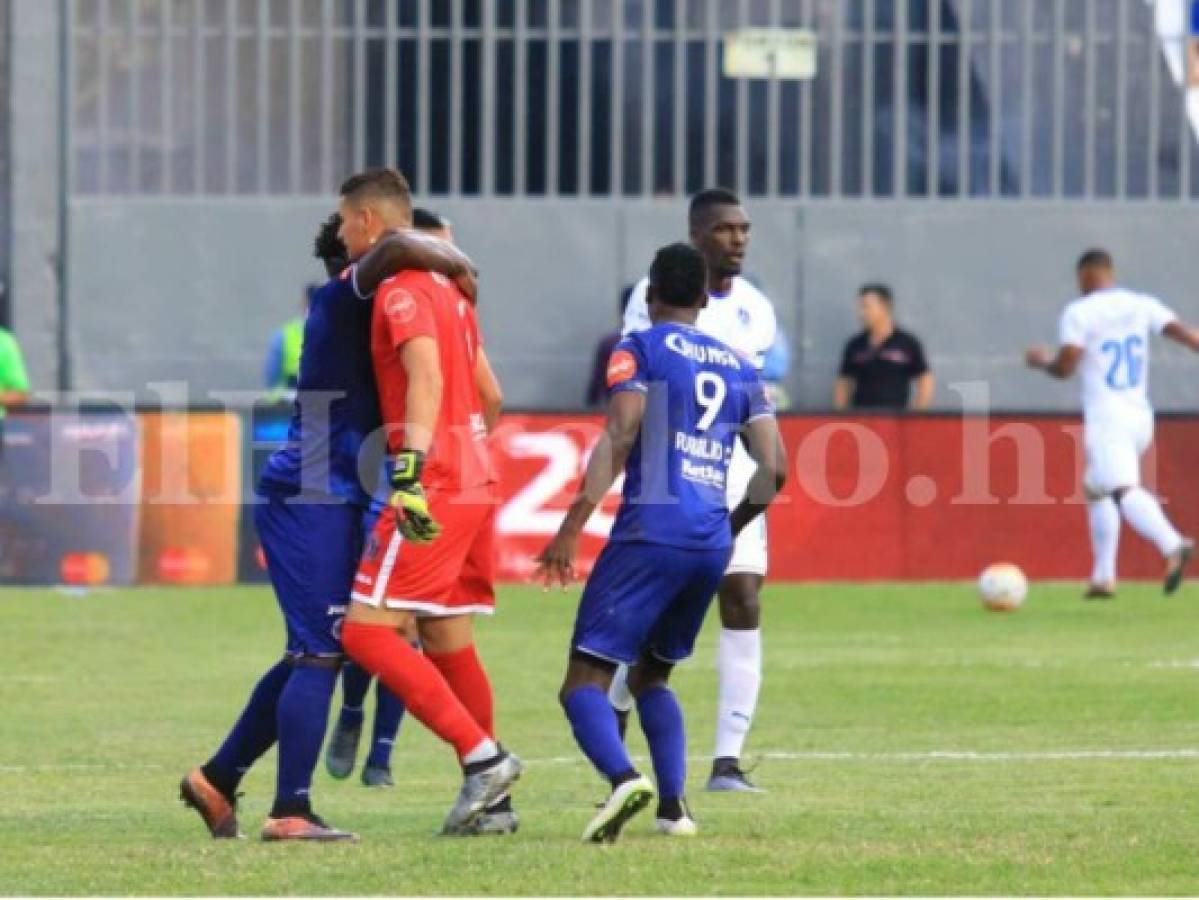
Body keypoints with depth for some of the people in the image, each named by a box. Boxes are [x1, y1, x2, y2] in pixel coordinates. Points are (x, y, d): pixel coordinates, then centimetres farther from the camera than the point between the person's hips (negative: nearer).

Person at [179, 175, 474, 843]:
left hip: (333, 503, 10)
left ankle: (219, 779, 24)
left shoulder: (359, 305, 16)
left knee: (312, 655, 15)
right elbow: (397, 247, -32)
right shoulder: (345, 297, -12)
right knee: (321, 654, -8)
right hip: (312, 502, -10)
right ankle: (291, 812, -6)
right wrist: (456, 263, -17)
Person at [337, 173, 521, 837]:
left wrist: (413, 468, -33)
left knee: (366, 631, -11)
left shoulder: (400, 289, -9)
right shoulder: (445, 288, 19)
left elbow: (426, 377, -24)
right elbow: (487, 390, 24)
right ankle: (489, 802, 14)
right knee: (448, 642, 13)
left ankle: (482, 757, -17)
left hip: (435, 485, -10)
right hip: (474, 482, 10)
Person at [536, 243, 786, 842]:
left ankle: (623, 777, -34)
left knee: (585, 682, -7)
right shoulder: (738, 367, 19)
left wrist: (572, 527, -14)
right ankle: (674, 805, 8)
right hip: (711, 546, 6)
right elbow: (774, 468, 12)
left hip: (650, 534, -6)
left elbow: (619, 438, -12)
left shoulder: (640, 351, 3)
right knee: (650, 676, 24)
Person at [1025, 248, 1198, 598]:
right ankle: (1103, 577, 24)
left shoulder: (1079, 312, -4)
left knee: (1124, 490, -24)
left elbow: (1065, 367, -8)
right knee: (1096, 489, 25)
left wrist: (1041, 360, 13)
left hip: (1106, 420, -7)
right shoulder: (1142, 305, 11)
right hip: (1141, 417, 7)